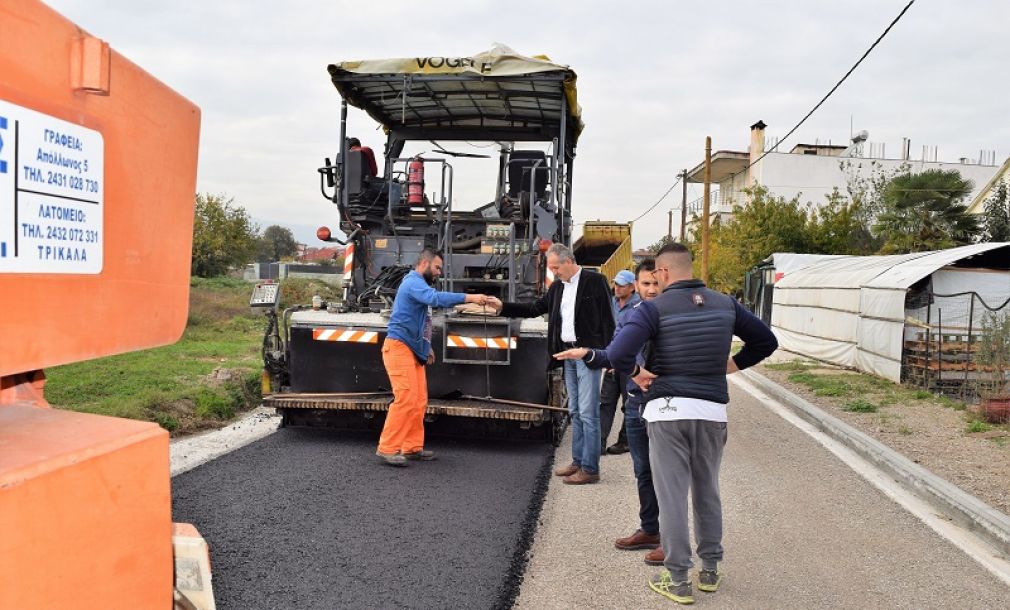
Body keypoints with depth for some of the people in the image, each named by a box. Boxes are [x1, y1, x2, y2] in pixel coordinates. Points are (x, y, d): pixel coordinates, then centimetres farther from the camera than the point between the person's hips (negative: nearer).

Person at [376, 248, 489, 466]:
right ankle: (387, 448, -11)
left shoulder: (419, 284, 21)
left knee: (419, 401, 7)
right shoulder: (413, 282, -12)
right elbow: (435, 298, -31)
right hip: (399, 348, -10)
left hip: (413, 350, 10)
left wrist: (426, 347, 21)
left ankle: (412, 447, 12)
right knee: (406, 399, -15)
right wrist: (469, 298, -32)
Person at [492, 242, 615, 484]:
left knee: (588, 412, -6)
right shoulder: (558, 286, 13)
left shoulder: (595, 281, -9)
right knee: (575, 411, 14)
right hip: (567, 354, 8)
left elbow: (607, 319, -11)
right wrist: (503, 307, 8)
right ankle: (578, 462, 23)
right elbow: (535, 308, 17)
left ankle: (590, 468, 0)